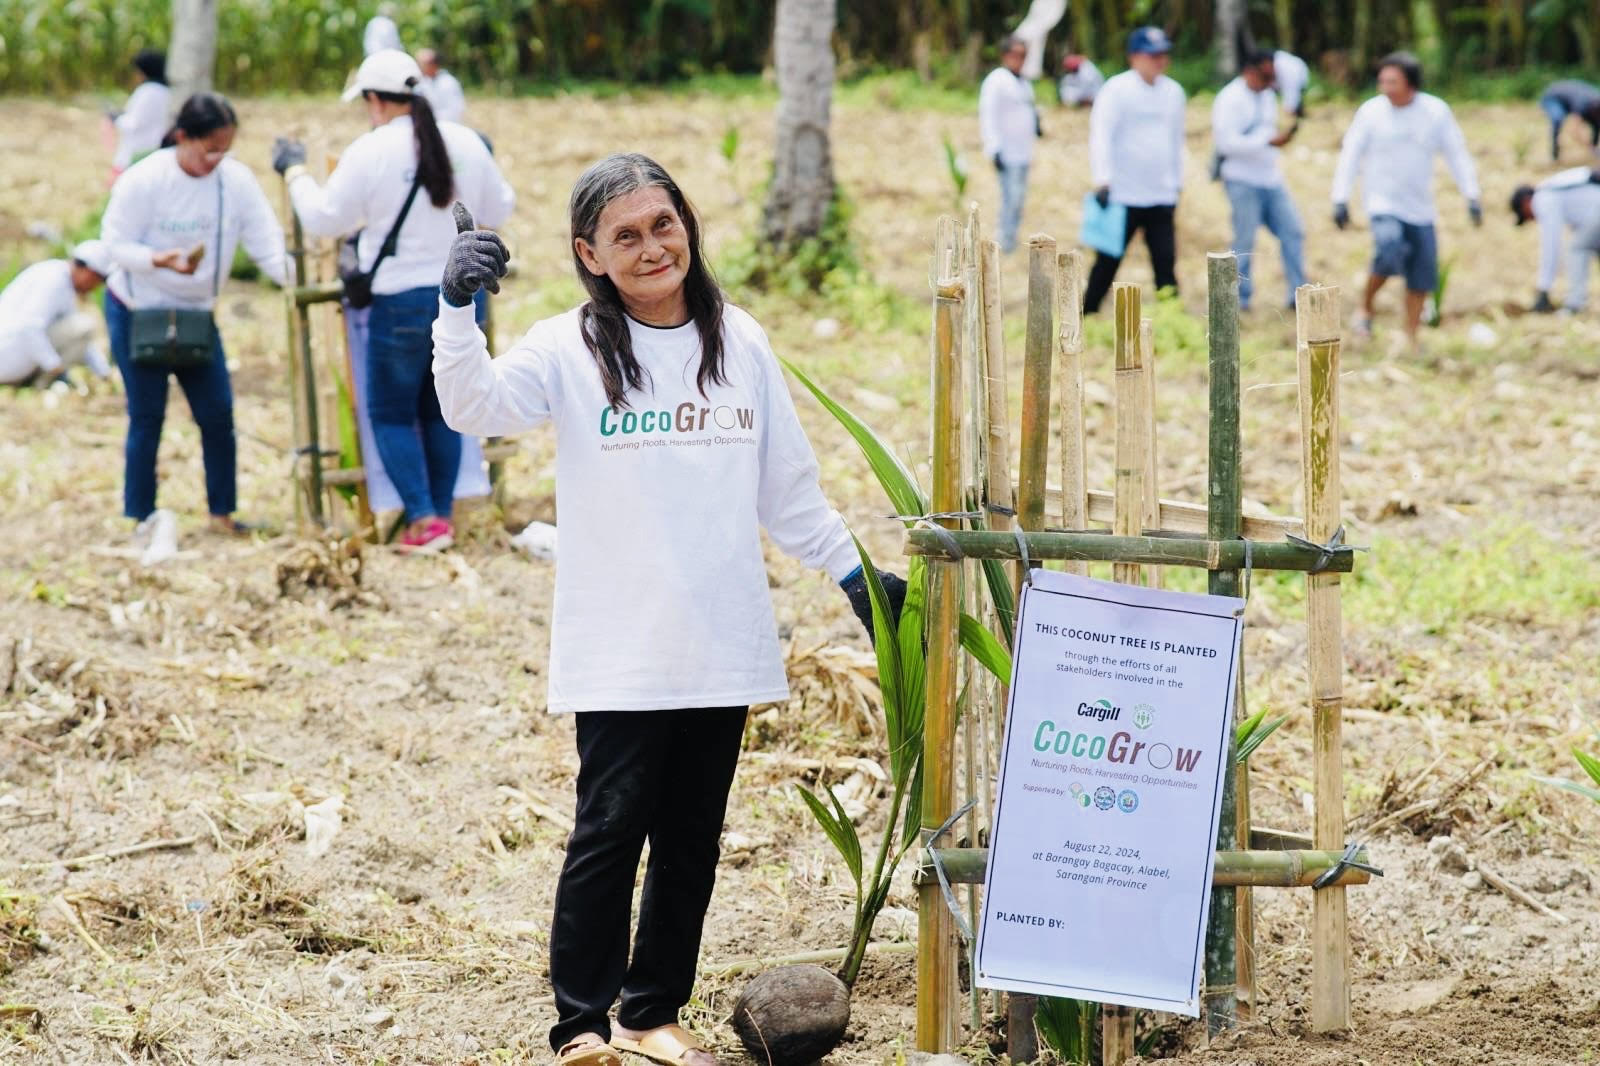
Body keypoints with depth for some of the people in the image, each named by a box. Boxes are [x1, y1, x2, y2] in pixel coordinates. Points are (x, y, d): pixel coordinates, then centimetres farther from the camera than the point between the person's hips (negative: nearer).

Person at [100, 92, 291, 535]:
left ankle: (222, 512, 12)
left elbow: (266, 244, -13)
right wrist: (159, 260, -33)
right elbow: (116, 244, -15)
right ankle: (140, 518, 10)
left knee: (217, 413, 0)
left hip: (195, 312, 4)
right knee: (147, 417, 0)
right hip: (136, 312, -4)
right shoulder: (143, 180, -20)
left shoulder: (236, 179, -10)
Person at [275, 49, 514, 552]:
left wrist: (295, 171, 9)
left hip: (403, 300, -5)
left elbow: (323, 218, -6)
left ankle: (423, 521, -2)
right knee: (440, 410, 17)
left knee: (391, 413, 7)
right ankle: (443, 515, 18)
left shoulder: (370, 151, -13)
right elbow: (498, 211, 13)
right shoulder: (466, 143, 2)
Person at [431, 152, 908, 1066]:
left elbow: (788, 487, 15)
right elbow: (474, 407, -21)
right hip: (619, 652, -4)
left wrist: (852, 572, 16)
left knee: (692, 838, 10)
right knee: (611, 831, -5)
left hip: (726, 645, 4)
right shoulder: (571, 350, -4)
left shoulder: (740, 344, 7)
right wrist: (459, 308, -35)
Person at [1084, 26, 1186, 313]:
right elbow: (1101, 135, -14)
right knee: (1108, 263, 2)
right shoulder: (1117, 90, -7)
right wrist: (1103, 181, -23)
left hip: (1162, 197, 5)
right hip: (1123, 195, -5)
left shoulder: (1174, 92, 12)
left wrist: (1176, 182, 19)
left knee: (1166, 262, -2)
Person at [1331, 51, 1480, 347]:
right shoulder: (1371, 112, -8)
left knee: (1421, 277, 3)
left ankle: (1411, 337, 18)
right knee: (1389, 251, -28)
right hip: (1382, 202, -3)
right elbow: (1350, 154, -3)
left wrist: (1471, 196, -2)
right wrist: (1340, 199, -9)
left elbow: (1456, 154, 3)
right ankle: (1366, 307, -6)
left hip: (1420, 208, 3)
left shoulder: (1436, 111, -3)